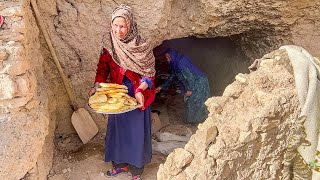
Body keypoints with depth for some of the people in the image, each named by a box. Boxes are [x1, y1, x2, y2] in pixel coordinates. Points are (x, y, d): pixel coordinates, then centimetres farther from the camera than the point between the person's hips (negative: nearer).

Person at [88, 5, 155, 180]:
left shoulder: (142, 47, -15)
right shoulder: (109, 46, -4)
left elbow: (149, 74, -12)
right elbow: (102, 69, 5)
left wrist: (140, 91, -28)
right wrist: (96, 87, -11)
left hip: (137, 98, -3)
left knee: (136, 131, 6)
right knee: (117, 130, 14)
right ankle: (120, 163, 34)